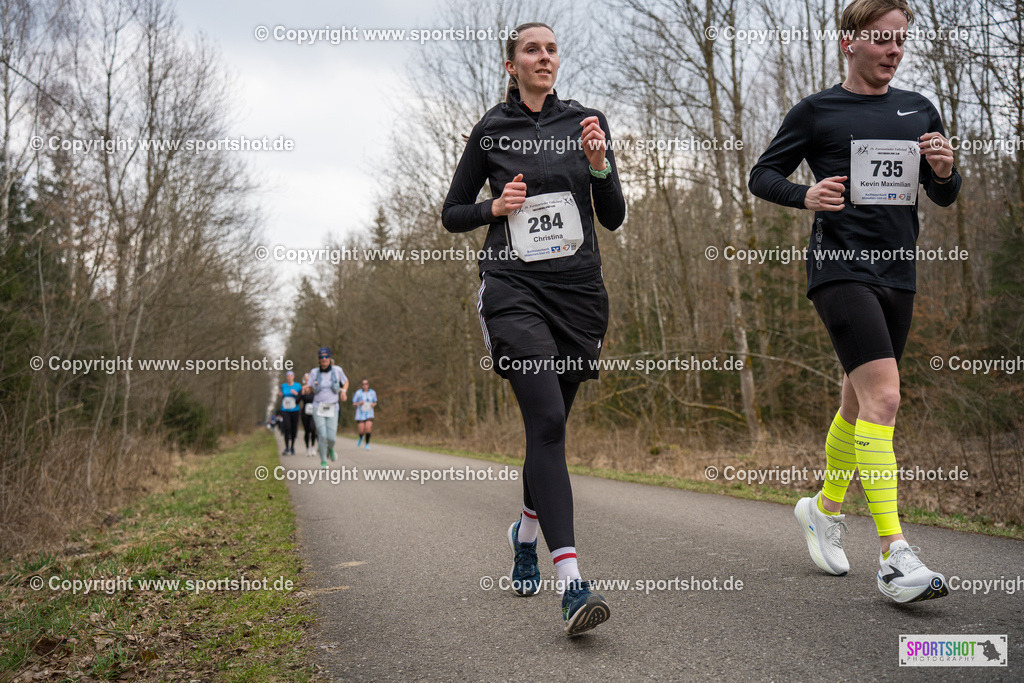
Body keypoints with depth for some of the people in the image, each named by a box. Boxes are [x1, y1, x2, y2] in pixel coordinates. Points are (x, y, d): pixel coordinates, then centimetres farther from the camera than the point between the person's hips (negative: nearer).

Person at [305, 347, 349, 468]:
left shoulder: (337, 370, -3)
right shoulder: (314, 372, -2)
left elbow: (346, 382, 15)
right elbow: (310, 390, 6)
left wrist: (343, 391, -4)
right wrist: (307, 389, -16)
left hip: (332, 408, 0)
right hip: (318, 408, 0)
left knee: (331, 437, -9)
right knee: (322, 436, -12)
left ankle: (330, 449, 29)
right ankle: (323, 461, 8)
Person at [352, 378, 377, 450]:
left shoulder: (372, 392, 2)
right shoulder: (358, 392, -6)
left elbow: (375, 402, 15)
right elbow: (354, 403, 2)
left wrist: (373, 405, -8)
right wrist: (359, 403, -18)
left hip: (369, 414, 1)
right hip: (360, 414, -1)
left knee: (368, 428, -19)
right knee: (361, 431, -1)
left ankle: (367, 444, -2)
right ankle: (361, 437, 37)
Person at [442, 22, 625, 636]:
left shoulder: (587, 122, 11)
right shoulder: (490, 132, 7)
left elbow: (614, 217, 6)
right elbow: (452, 214, 13)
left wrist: (598, 164, -10)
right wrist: (494, 207, -6)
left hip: (578, 291, 3)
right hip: (514, 290, -3)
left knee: (550, 423, 11)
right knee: (547, 418, -20)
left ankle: (526, 530, 39)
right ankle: (572, 583, -23)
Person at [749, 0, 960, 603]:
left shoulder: (919, 110, 15)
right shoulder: (817, 111, 2)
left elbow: (945, 197, 18)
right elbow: (763, 175, 6)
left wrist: (945, 171, -5)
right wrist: (806, 195, -15)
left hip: (898, 273, 6)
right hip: (841, 268, -6)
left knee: (861, 402, 13)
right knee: (883, 396, -19)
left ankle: (824, 508, 34)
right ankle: (894, 555, -17)